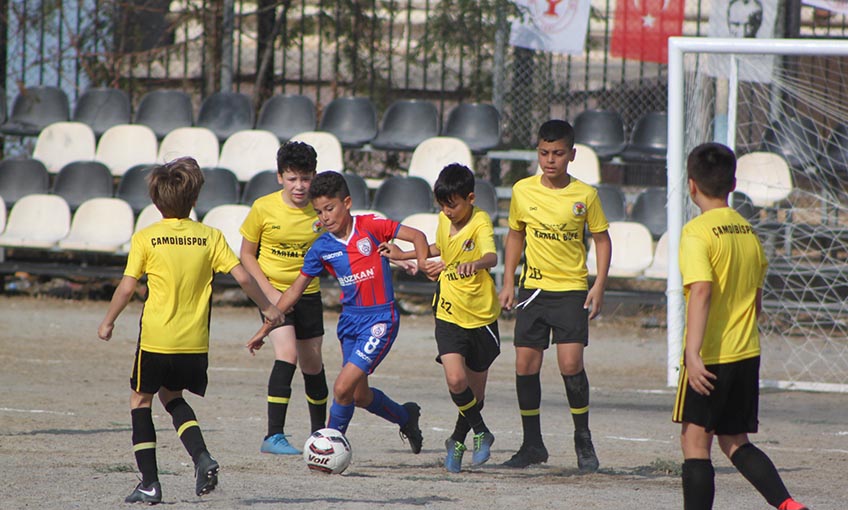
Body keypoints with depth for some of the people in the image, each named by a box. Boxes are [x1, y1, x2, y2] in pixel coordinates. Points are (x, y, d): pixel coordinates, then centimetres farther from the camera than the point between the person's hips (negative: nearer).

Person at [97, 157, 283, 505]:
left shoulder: (145, 239, -5)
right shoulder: (210, 237, 1)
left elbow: (127, 286, -7)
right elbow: (242, 277, -1)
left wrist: (108, 321, 7)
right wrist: (267, 308, 14)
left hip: (156, 339, -3)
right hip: (195, 342, 3)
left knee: (140, 399, 13)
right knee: (172, 397, 24)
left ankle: (149, 483, 6)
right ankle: (202, 458, 2)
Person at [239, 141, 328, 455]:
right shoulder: (263, 208, -11)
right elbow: (247, 255, -2)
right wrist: (269, 292, -13)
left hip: (308, 295, 3)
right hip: (274, 292, -3)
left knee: (312, 364, 12)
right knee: (287, 355, -21)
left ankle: (319, 432, 32)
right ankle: (274, 436, -21)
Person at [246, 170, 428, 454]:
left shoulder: (371, 227, -9)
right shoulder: (322, 247, 2)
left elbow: (416, 236, -5)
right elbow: (296, 289, 9)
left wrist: (422, 262, -24)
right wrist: (265, 329, 8)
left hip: (380, 319, -6)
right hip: (350, 320, 6)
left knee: (343, 387, -16)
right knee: (359, 396, 13)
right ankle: (405, 416, 40)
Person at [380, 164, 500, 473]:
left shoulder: (480, 223, -16)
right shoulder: (444, 221, 3)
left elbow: (492, 256, -37)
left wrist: (475, 264, -58)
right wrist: (404, 255, 26)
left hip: (481, 316, -3)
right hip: (449, 315, 3)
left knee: (475, 389, 10)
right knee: (455, 380, -18)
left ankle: (457, 441, 35)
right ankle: (481, 433, 5)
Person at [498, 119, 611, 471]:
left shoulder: (585, 195, -5)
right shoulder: (523, 191, 1)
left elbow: (602, 239, 3)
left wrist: (599, 286, -5)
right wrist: (508, 282, 8)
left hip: (571, 289, -3)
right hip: (533, 287, 3)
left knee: (571, 363, -13)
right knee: (525, 365, 1)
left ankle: (583, 442, 4)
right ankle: (532, 444, 14)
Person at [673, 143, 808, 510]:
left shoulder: (697, 232, -13)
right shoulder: (748, 231, 9)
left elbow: (701, 290, -24)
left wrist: (692, 353, -29)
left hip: (709, 358, -7)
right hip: (747, 353, 7)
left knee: (695, 442, 1)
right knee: (736, 443, 15)